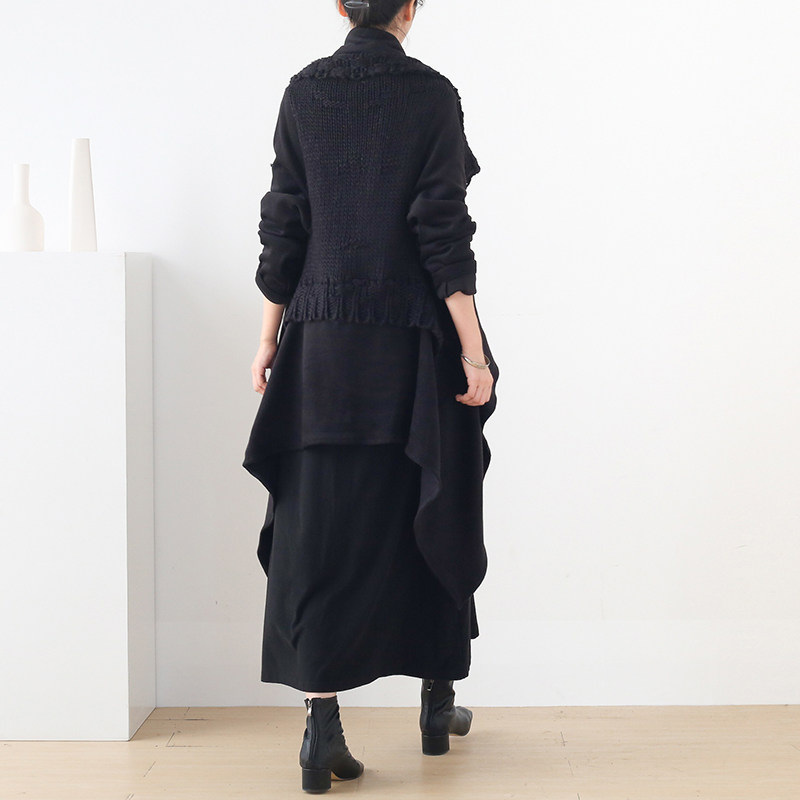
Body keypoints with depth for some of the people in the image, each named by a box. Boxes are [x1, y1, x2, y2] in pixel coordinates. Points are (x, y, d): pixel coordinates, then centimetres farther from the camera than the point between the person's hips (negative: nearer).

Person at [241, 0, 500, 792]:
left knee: (320, 523, 3)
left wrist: (270, 337, 9)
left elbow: (283, 225, 2)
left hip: (323, 341, 2)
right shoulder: (433, 95, -4)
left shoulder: (303, 93, 3)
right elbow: (442, 230, -10)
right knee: (429, 517, 13)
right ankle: (437, 702, 26)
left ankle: (322, 723, -3)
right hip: (413, 340, -1)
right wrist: (474, 347, -8)